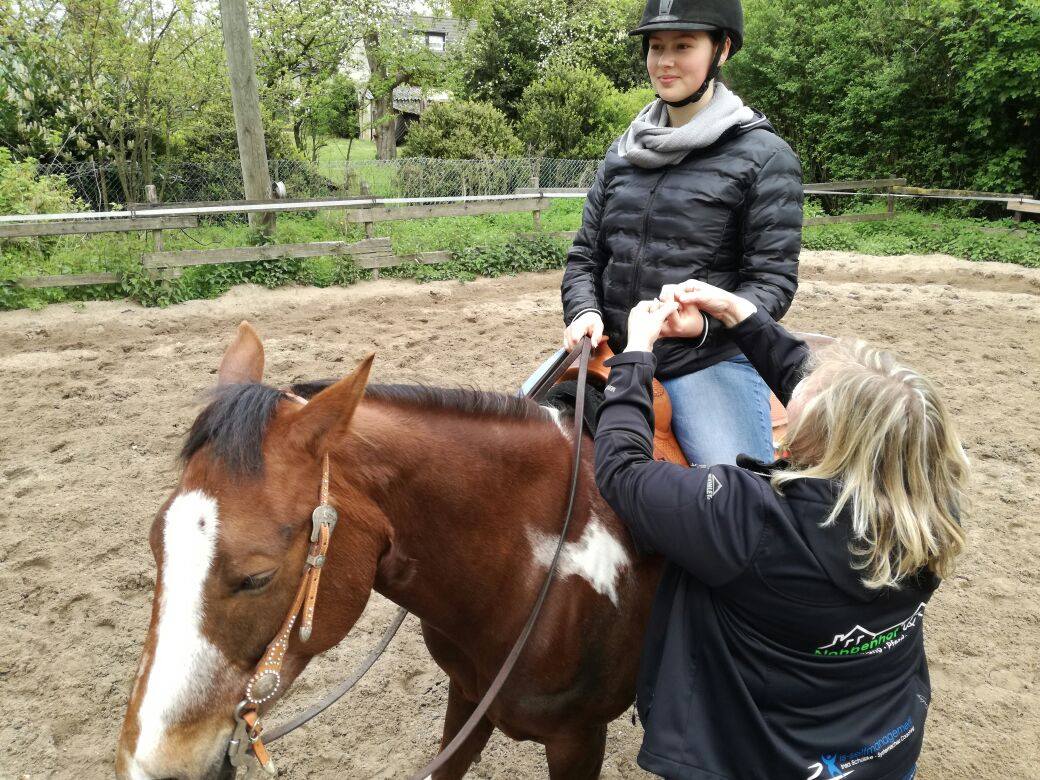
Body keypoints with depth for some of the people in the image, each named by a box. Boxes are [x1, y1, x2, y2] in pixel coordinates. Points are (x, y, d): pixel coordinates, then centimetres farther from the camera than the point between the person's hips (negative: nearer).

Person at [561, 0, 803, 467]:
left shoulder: (763, 156, -1)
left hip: (709, 362, -4)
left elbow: (772, 282, -5)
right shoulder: (623, 153, 13)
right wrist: (584, 312, -7)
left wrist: (706, 321, -24)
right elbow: (585, 257, 13)